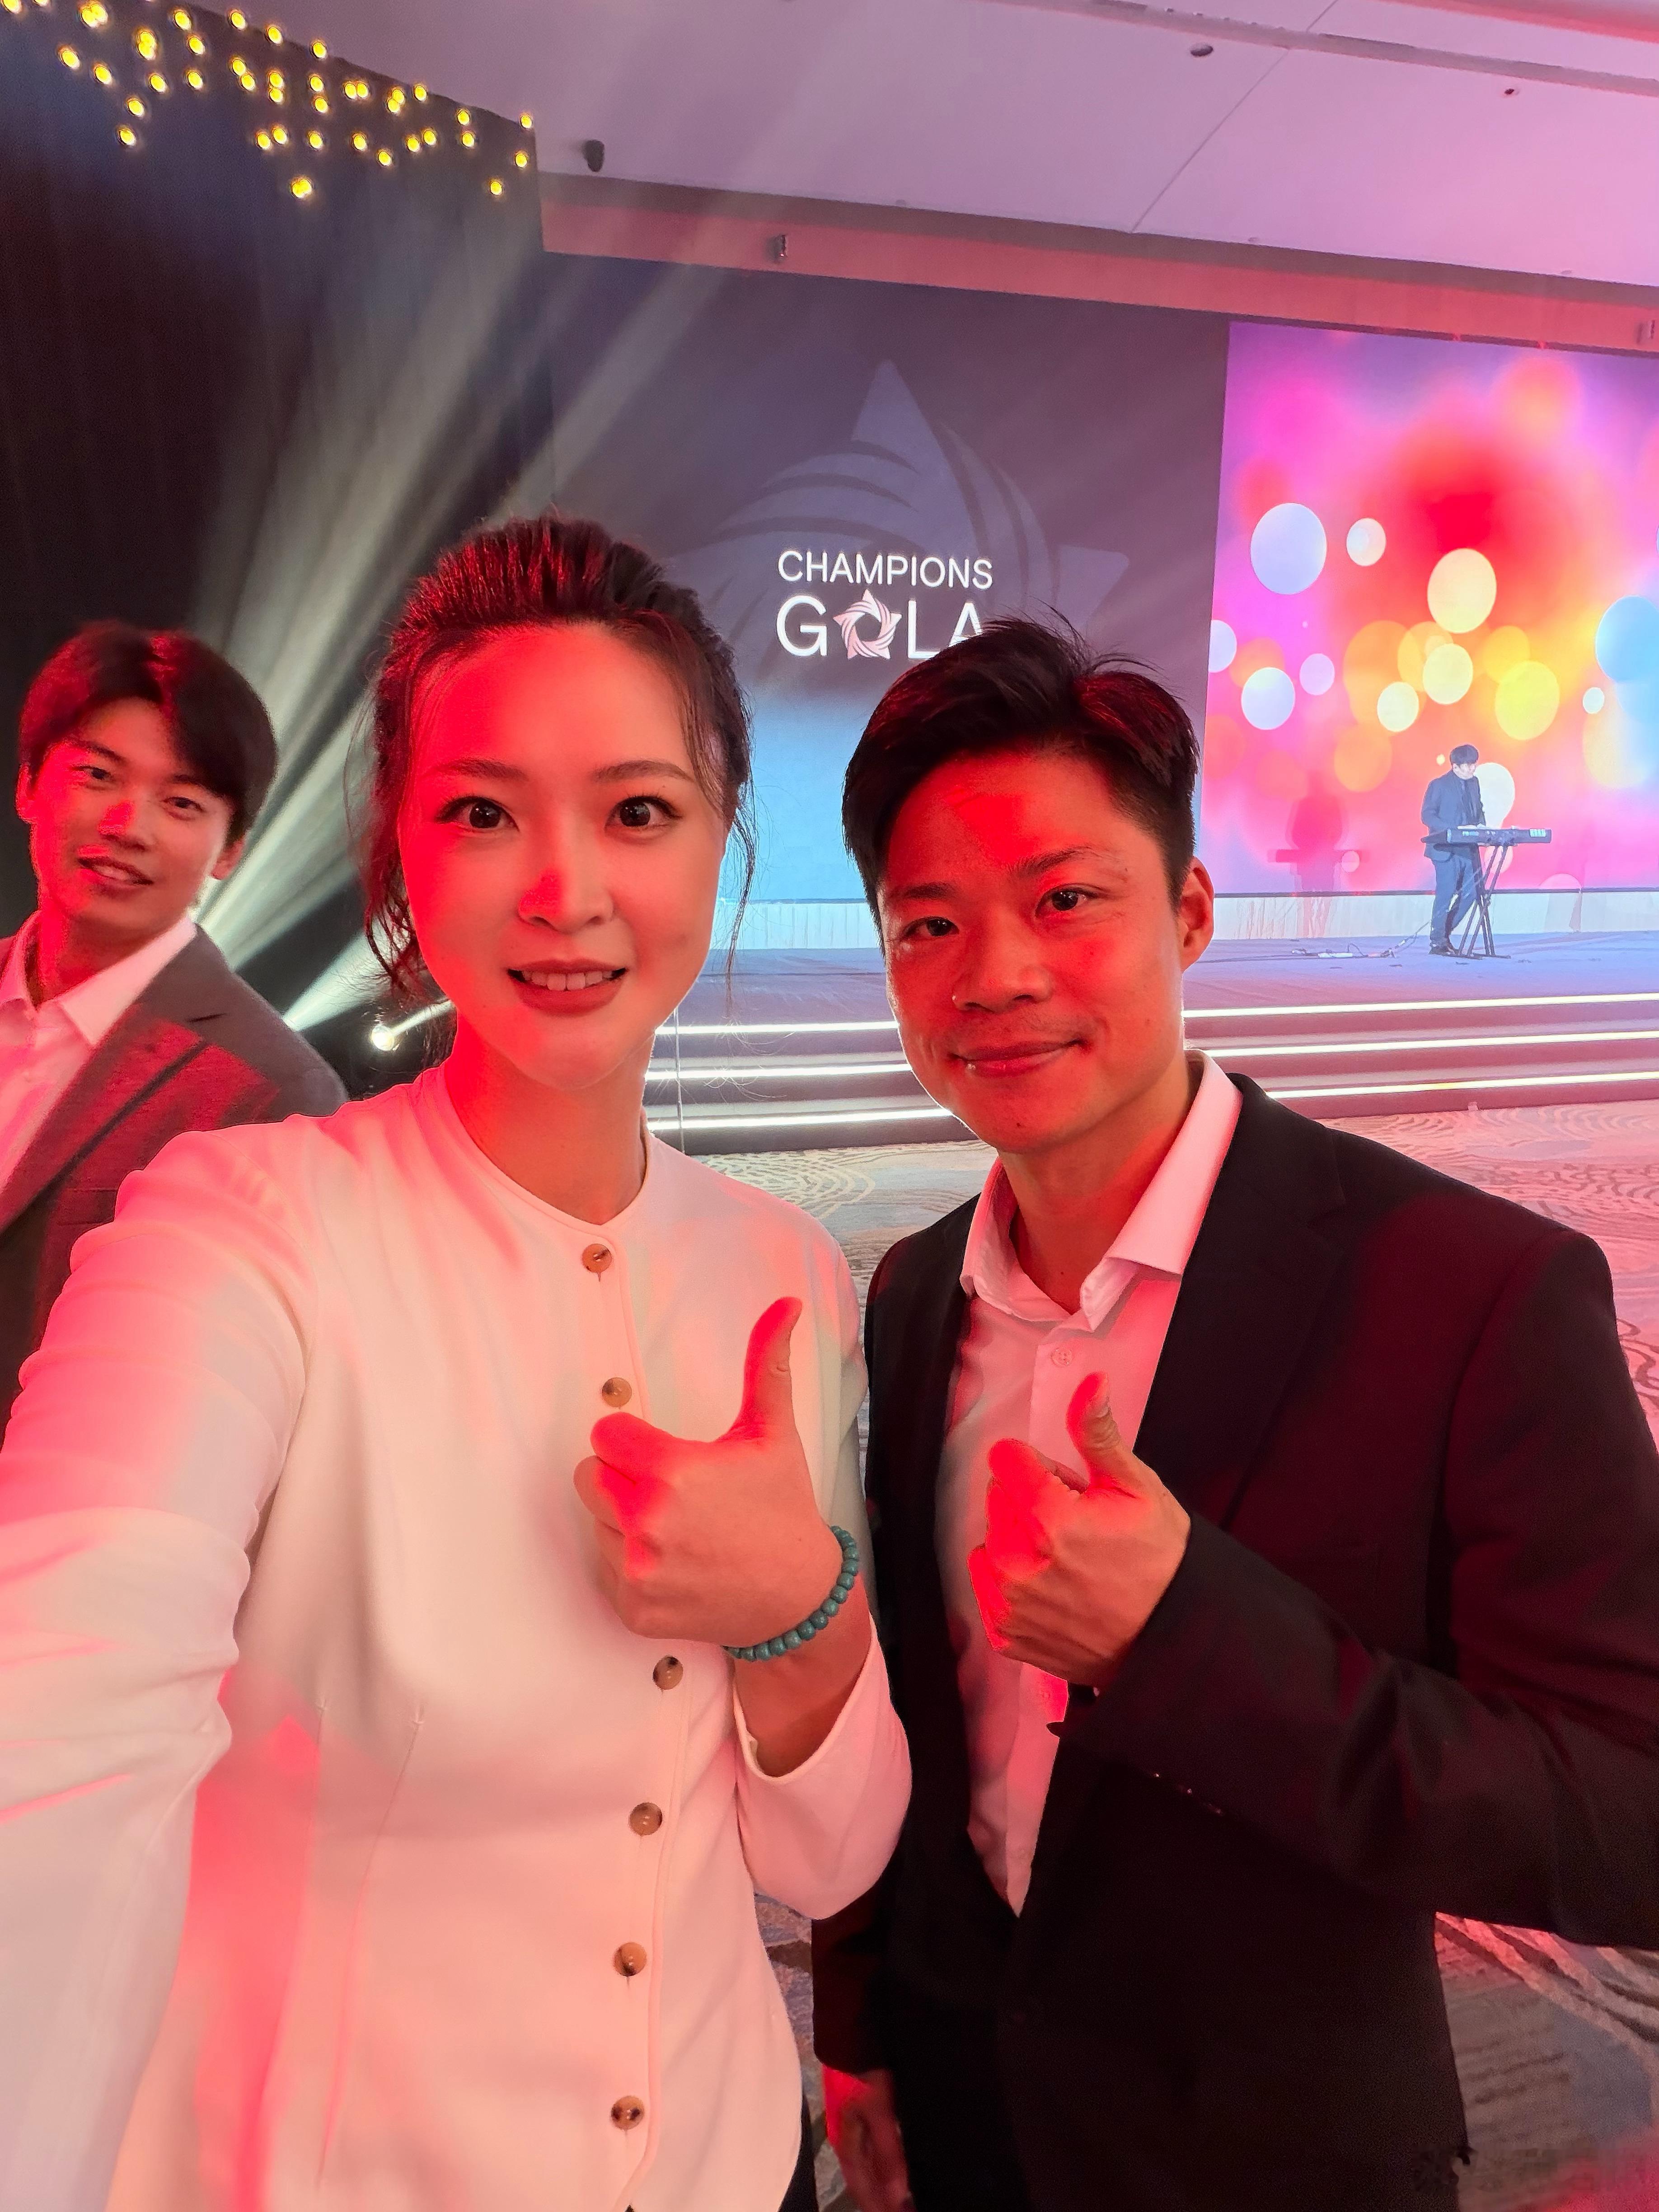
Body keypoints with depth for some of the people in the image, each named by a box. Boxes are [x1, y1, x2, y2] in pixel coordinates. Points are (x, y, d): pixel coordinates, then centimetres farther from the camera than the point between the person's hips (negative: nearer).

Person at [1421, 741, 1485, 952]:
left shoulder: (1474, 783, 14)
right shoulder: (1439, 785, -6)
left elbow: (1479, 810, 23)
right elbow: (1427, 815, -10)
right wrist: (1454, 830, -20)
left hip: (1469, 848, 7)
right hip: (1446, 849, -7)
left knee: (1470, 893, 3)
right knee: (1445, 895, -7)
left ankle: (1444, 932, 18)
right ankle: (1437, 942, 3)